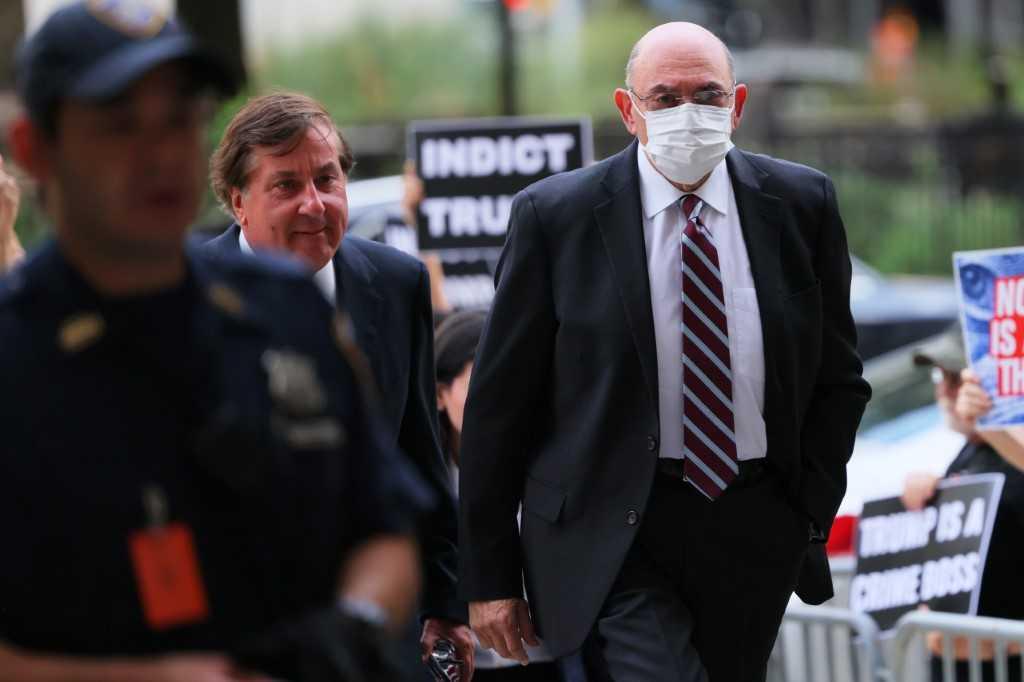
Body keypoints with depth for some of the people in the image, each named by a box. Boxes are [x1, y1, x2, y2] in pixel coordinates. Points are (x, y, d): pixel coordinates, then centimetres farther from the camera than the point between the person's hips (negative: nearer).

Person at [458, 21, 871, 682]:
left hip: (758, 529, 3)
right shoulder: (555, 216, -5)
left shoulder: (803, 205, 3)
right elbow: (500, 401, -2)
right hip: (618, 532, -3)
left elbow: (838, 377, 12)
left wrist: (810, 516, 2)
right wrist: (490, 576, -3)